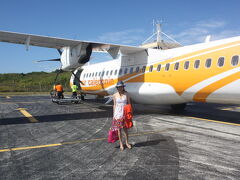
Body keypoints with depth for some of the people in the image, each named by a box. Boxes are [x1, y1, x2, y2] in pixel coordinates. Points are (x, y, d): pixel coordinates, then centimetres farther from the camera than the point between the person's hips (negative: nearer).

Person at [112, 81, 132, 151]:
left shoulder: (126, 94, -3)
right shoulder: (115, 95, 0)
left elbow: (129, 104, 2)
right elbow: (114, 105, 6)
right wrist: (114, 115, 6)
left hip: (125, 113, -1)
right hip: (117, 114, 1)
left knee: (125, 129, 7)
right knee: (119, 129, 6)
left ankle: (127, 142, 25)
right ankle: (121, 143, 20)